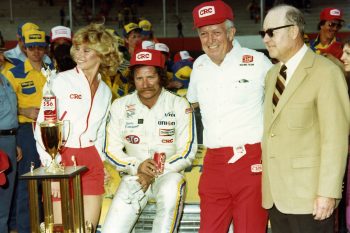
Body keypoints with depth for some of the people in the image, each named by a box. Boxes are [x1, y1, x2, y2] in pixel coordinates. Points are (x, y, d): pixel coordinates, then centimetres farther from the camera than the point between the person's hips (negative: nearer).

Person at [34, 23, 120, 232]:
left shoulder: (105, 91, 13)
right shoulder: (62, 81, -4)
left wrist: (100, 160, 10)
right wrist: (51, 167, -15)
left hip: (91, 162, 5)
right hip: (61, 158, -4)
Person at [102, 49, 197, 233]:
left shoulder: (180, 105, -3)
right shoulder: (120, 106, 3)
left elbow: (187, 152, -5)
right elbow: (112, 149, 4)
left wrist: (156, 173, -15)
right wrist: (136, 166, -14)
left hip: (169, 174, -1)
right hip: (134, 176, 2)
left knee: (171, 191, -37)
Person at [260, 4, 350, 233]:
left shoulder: (326, 72, -9)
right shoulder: (272, 74, 15)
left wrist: (328, 192, -19)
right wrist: (266, 183, 9)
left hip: (309, 196, -7)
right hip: (275, 196, 7)